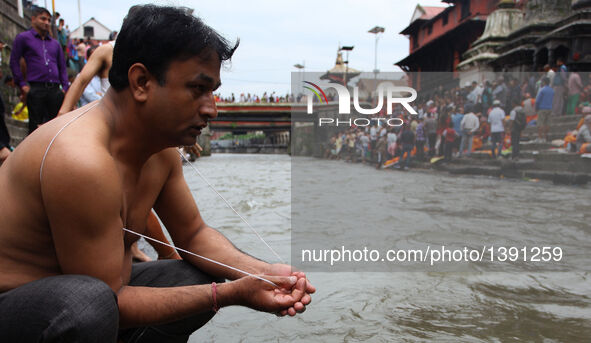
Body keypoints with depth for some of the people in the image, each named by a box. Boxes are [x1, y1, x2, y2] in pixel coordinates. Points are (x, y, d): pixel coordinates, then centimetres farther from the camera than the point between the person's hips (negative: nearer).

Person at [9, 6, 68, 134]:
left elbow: (62, 67, 20)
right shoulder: (23, 38, 8)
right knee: (36, 126, -2)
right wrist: (22, 84, -3)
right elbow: (14, 62, 5)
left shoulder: (55, 43, 20)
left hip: (55, 90, 4)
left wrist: (65, 87, 8)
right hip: (36, 89, -4)